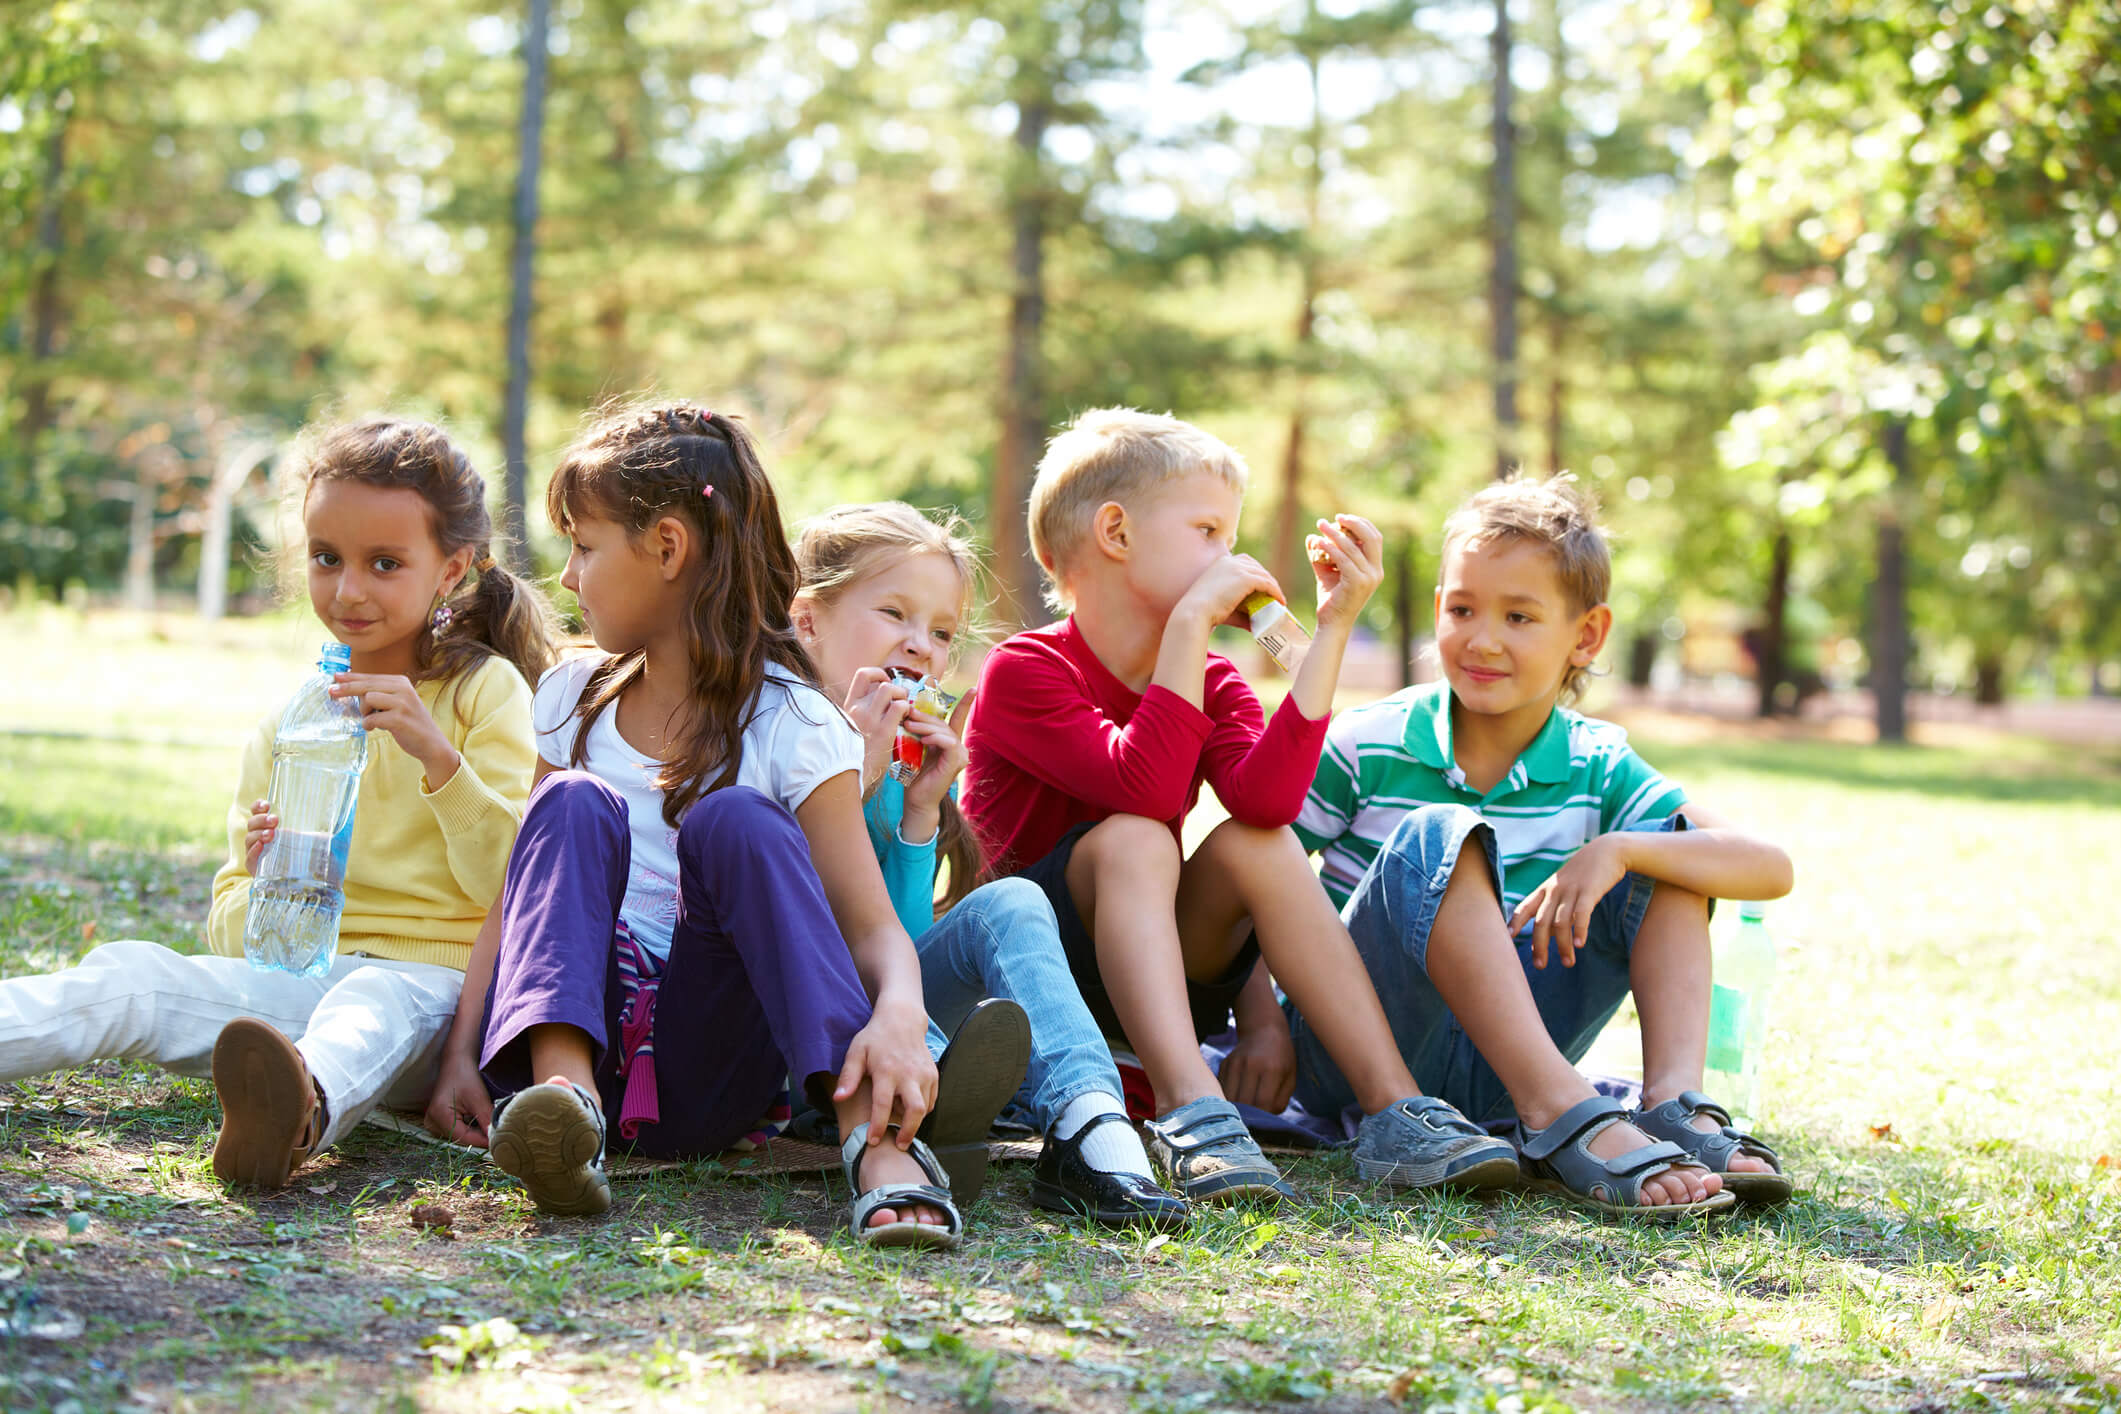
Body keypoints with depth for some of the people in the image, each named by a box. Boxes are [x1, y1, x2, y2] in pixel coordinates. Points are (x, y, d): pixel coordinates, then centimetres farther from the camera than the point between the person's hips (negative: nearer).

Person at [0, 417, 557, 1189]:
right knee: (128, 974, -21)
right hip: (301, 980, 5)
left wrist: (440, 758, -18)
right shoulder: (282, 727, 17)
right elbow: (229, 931, 18)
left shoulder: (485, 690, 6)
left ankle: (300, 1112, -72)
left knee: (379, 999, -40)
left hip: (430, 986, -5)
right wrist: (261, 888, -7)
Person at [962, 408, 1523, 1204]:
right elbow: (1144, 789, -30)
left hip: (1160, 976, 5)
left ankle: (1391, 1110, -26)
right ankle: (1191, 1109, -43)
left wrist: (1334, 627, -22)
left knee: (1256, 841, -20)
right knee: (1130, 841, -30)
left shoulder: (1214, 686, 4)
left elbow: (1267, 798, -20)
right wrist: (1190, 621, -29)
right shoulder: (1022, 672, -13)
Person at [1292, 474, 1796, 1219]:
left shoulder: (1597, 768, 1)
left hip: (1496, 1067, 4)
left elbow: (1771, 869, -10)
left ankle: (1674, 1103, -24)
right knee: (1436, 839, -30)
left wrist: (1617, 851, -26)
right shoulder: (1366, 746, -5)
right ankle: (1563, 1116, -39)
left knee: (1668, 838, -4)